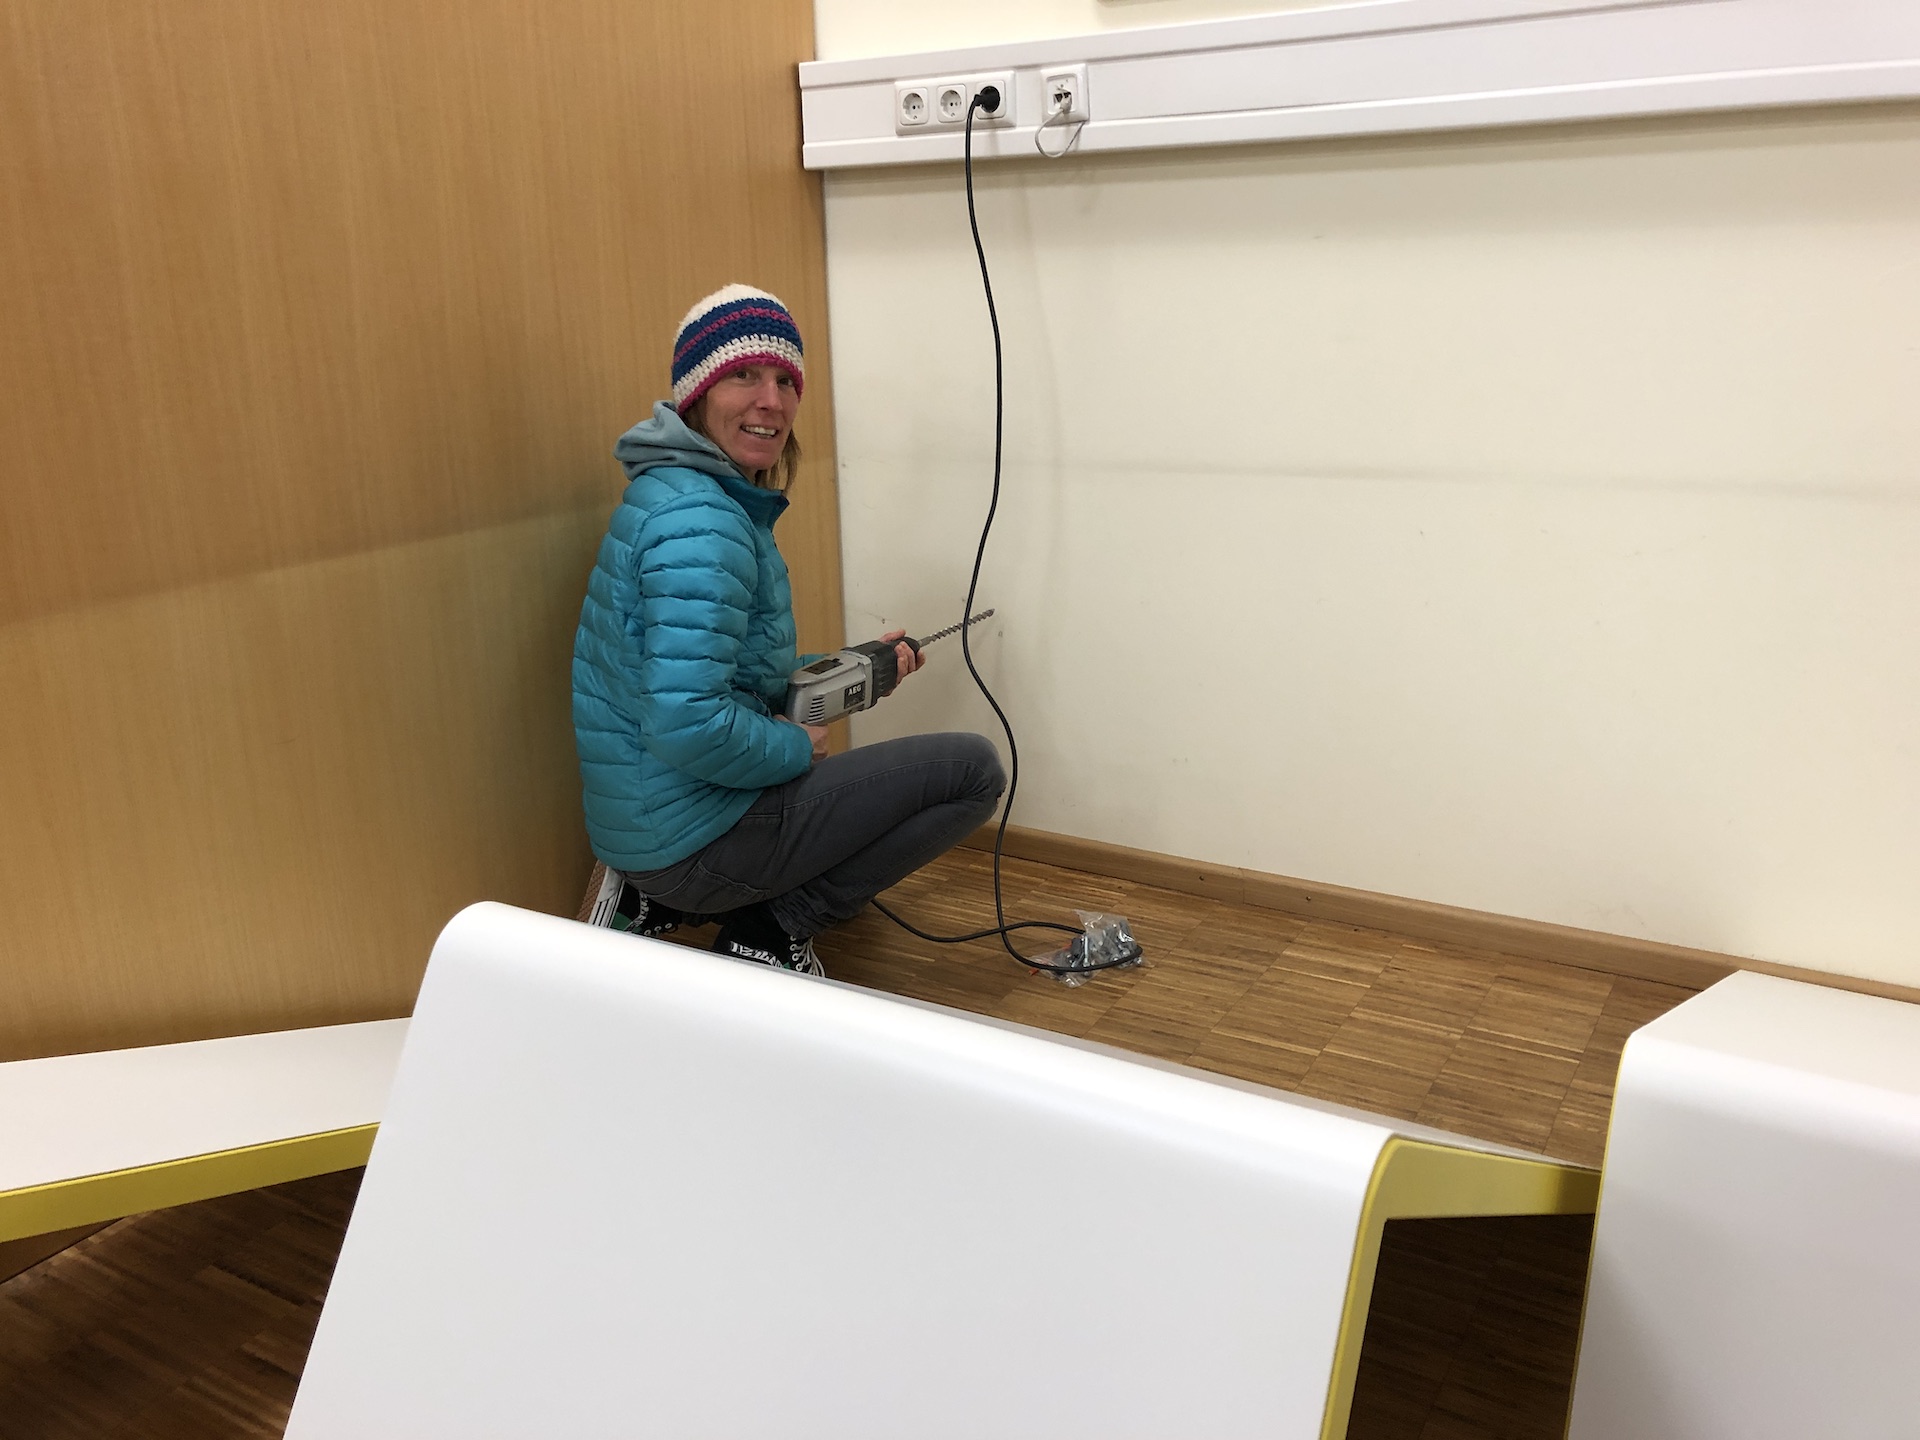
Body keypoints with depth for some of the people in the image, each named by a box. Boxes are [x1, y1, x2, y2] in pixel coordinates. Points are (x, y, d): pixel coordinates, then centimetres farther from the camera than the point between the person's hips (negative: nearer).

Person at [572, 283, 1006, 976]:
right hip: (688, 833, -10)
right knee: (973, 767, -6)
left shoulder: (689, 496, 11)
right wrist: (795, 749, -12)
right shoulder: (700, 521, -21)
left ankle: (662, 905, 18)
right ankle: (772, 930, 0)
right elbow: (687, 725, -30)